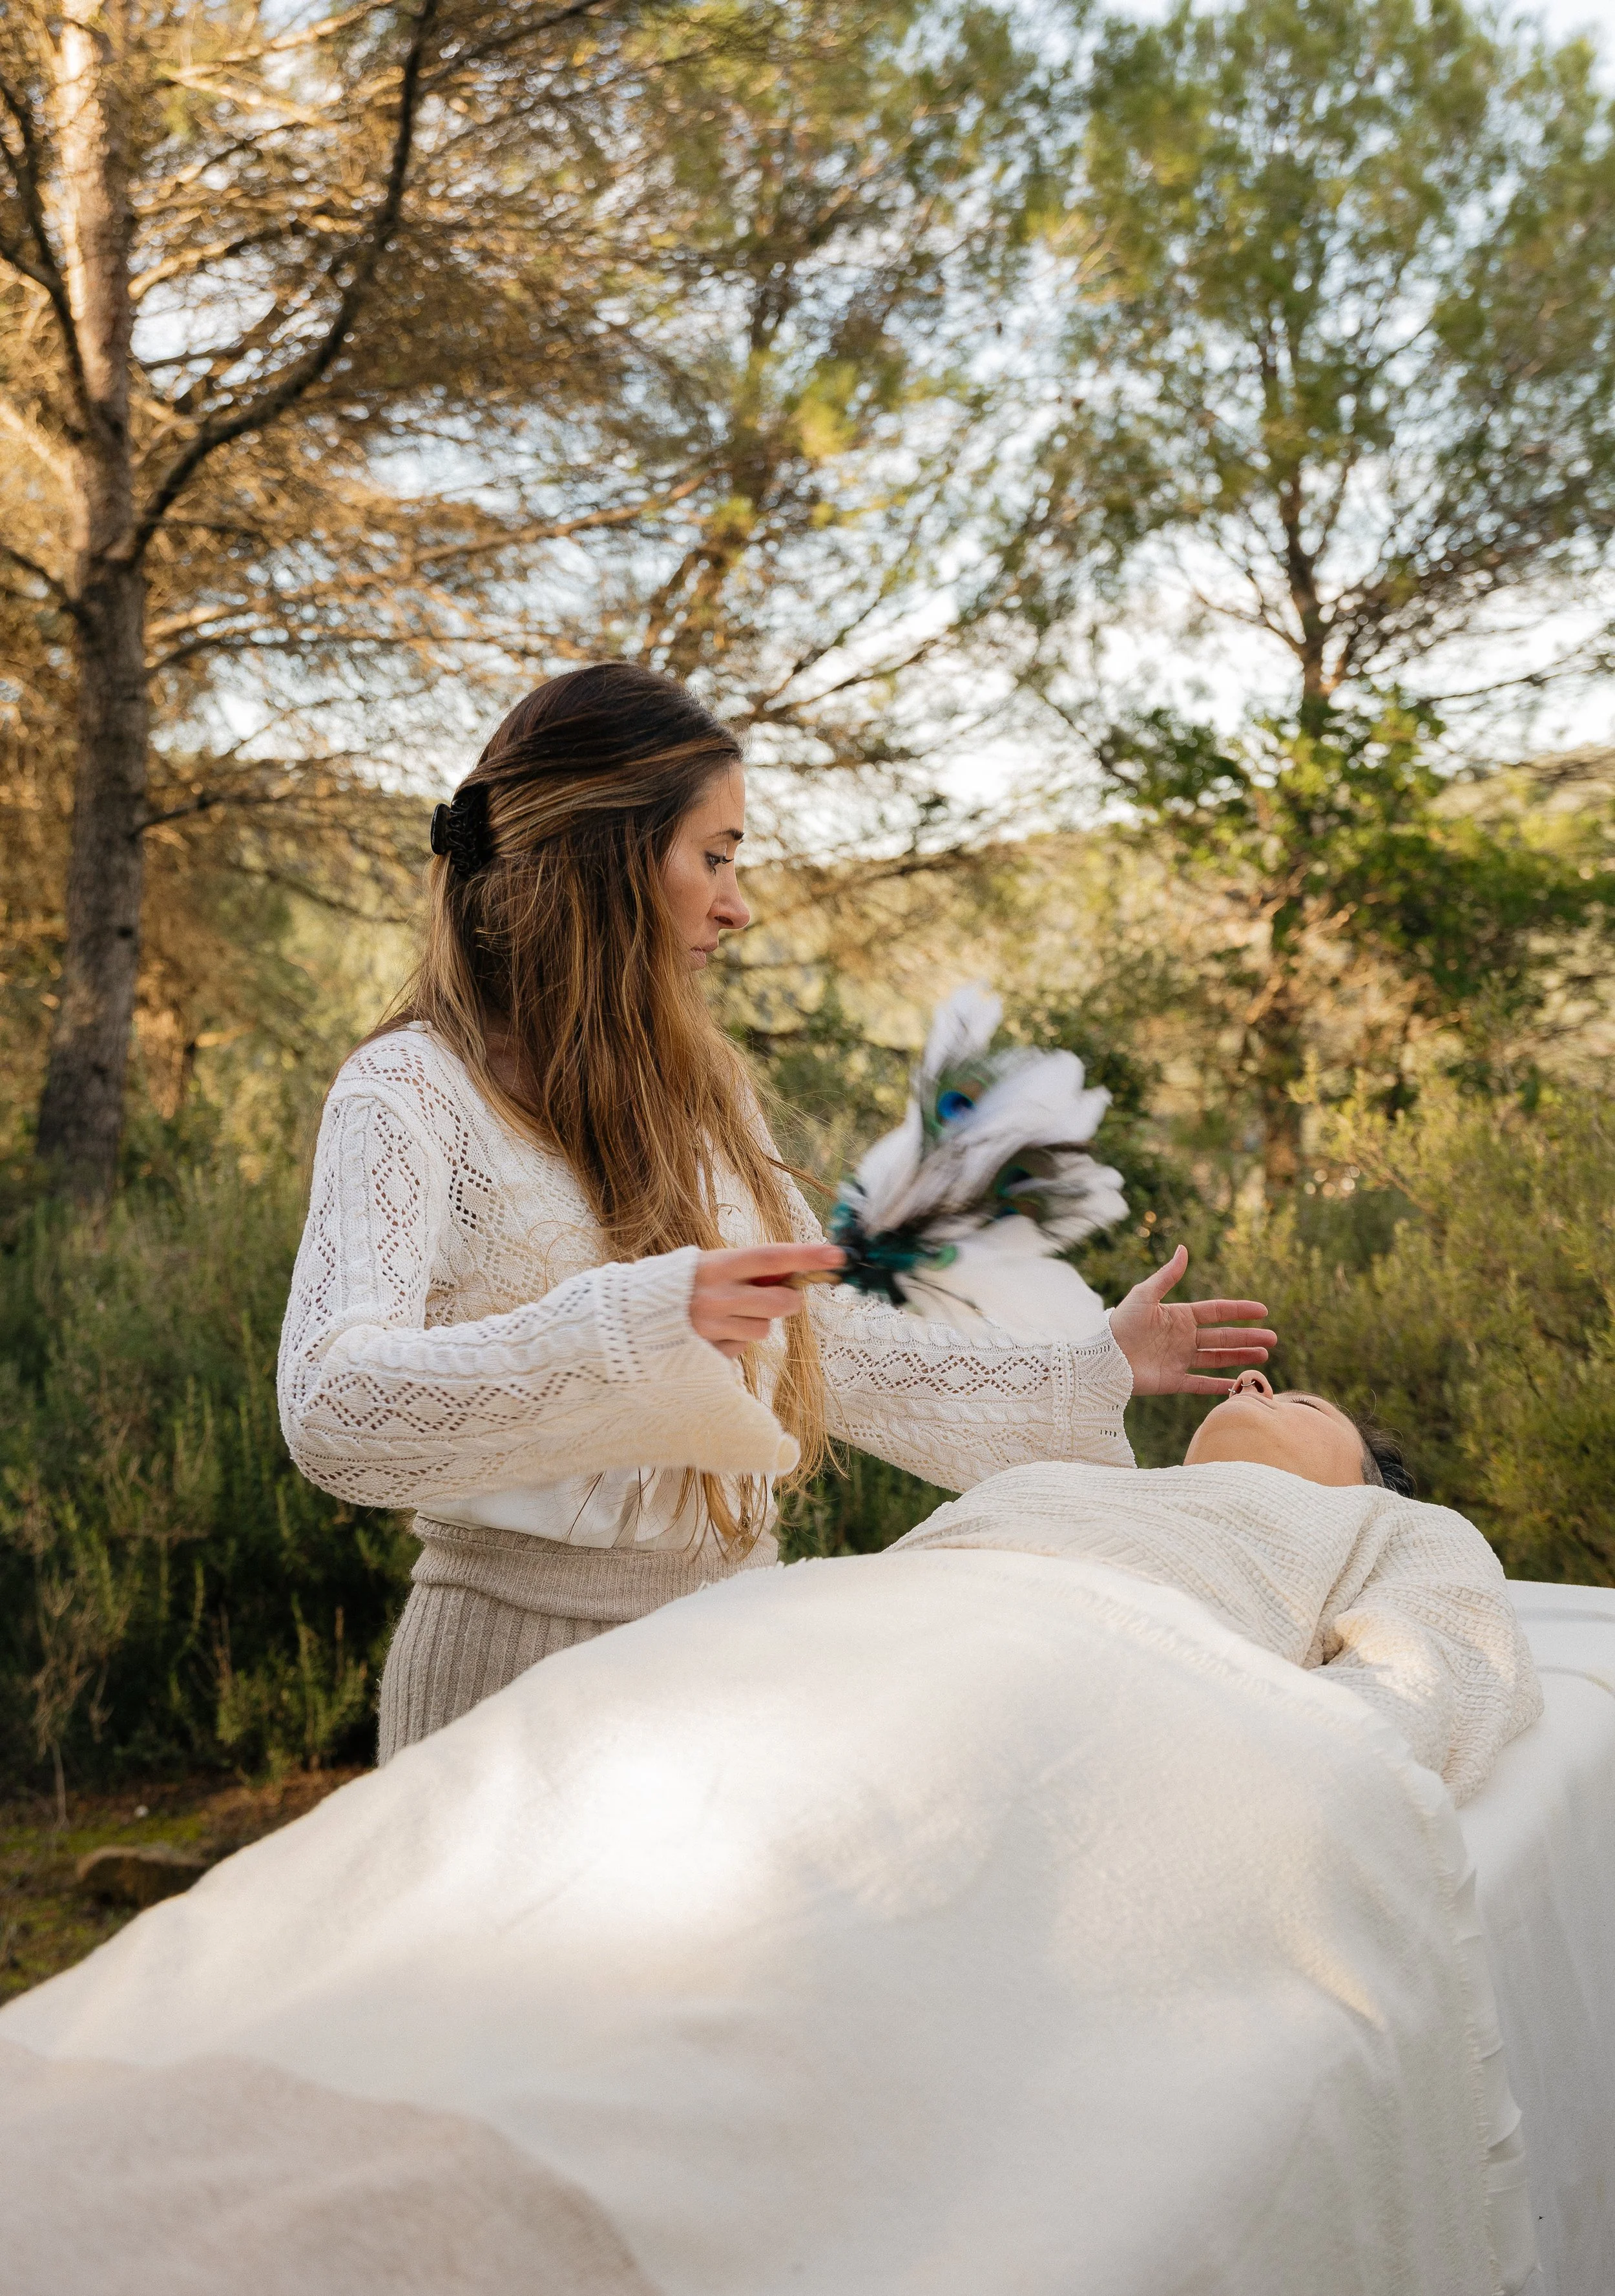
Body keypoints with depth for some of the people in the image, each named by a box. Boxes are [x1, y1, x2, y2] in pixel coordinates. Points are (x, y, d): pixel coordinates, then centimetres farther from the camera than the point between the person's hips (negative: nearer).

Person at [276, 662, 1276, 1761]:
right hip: (528, 1654, -6)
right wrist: (634, 1322, -34)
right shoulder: (412, 1089, -10)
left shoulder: (697, 1092, 13)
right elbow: (334, 1408, -23)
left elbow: (824, 1341, 17)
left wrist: (1091, 1371, 18)